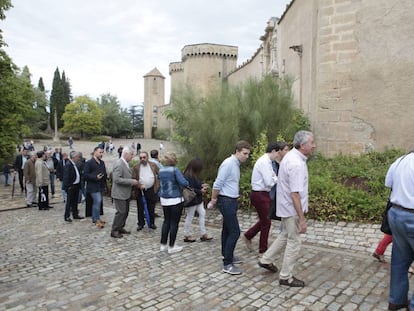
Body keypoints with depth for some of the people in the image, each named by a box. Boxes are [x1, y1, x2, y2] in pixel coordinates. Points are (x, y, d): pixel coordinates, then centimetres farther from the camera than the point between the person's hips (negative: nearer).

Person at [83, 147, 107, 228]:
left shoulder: (102, 162, 13)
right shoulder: (89, 162, -9)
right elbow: (85, 175, -13)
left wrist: (105, 184, 12)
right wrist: (95, 177, -21)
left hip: (101, 186, 8)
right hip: (93, 186, -7)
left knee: (98, 202, 12)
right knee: (97, 201, -13)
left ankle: (95, 218, 24)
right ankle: (96, 220, -3)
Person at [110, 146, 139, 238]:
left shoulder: (125, 163, 10)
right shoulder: (119, 164, -20)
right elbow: (117, 179, -26)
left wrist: (133, 181, 6)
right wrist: (131, 181, -23)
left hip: (125, 193, 9)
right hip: (119, 193, -9)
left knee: (125, 211, 15)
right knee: (121, 212, -3)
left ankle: (120, 228, 29)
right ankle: (114, 231, 11)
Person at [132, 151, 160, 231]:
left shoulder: (153, 165, 1)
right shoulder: (136, 167, -4)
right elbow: (133, 179, -8)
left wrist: (157, 185, -2)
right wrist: (139, 185, -22)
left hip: (151, 190, 1)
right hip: (140, 191, -1)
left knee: (151, 208, 10)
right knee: (140, 209, 8)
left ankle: (151, 223, 24)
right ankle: (141, 224, 22)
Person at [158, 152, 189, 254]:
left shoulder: (161, 171, 5)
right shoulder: (175, 170, -15)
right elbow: (183, 182, -22)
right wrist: (187, 183, -2)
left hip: (164, 199, 6)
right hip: (175, 200, -6)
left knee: (166, 221, 16)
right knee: (174, 222, 3)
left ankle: (163, 245, 21)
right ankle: (171, 246, 11)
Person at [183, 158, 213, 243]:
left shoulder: (194, 175, 5)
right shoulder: (188, 176, -25)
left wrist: (202, 185, -1)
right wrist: (200, 191, -18)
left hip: (197, 199, 10)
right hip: (192, 200, -10)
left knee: (202, 213, 11)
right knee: (190, 217, 4)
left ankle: (203, 234, 19)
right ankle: (187, 236, 20)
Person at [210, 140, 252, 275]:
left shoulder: (236, 164, 12)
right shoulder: (228, 163, -19)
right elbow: (217, 184, -18)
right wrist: (214, 200, -6)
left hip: (231, 201, 9)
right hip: (226, 201, -9)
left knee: (227, 229, 18)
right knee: (235, 231, -9)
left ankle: (227, 255, 32)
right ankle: (227, 264, -3)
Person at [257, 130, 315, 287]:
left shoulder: (291, 156, 5)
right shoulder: (296, 164, -26)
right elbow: (295, 194, -28)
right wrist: (302, 218, -25)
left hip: (286, 206, 10)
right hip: (292, 209, -10)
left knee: (286, 236, 25)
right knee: (294, 243, 5)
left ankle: (266, 260, 35)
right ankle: (286, 277, 20)